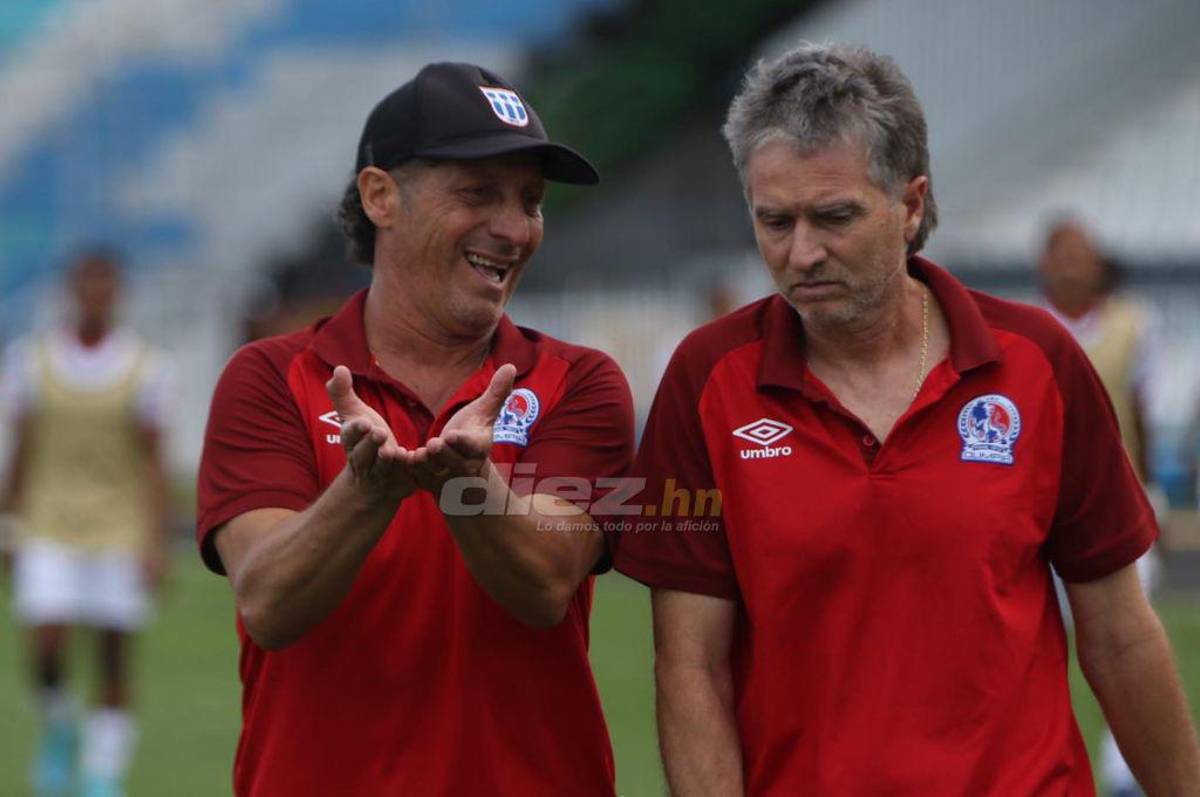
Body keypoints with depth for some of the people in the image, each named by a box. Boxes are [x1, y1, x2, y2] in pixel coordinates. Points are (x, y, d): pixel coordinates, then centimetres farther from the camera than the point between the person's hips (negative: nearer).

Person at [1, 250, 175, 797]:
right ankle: (58, 731, 17)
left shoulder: (146, 368, -2)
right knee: (47, 648, -12)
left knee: (114, 659, 0)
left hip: (120, 531, 0)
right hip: (49, 530, 1)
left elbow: (153, 464, -2)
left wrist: (157, 543, -10)